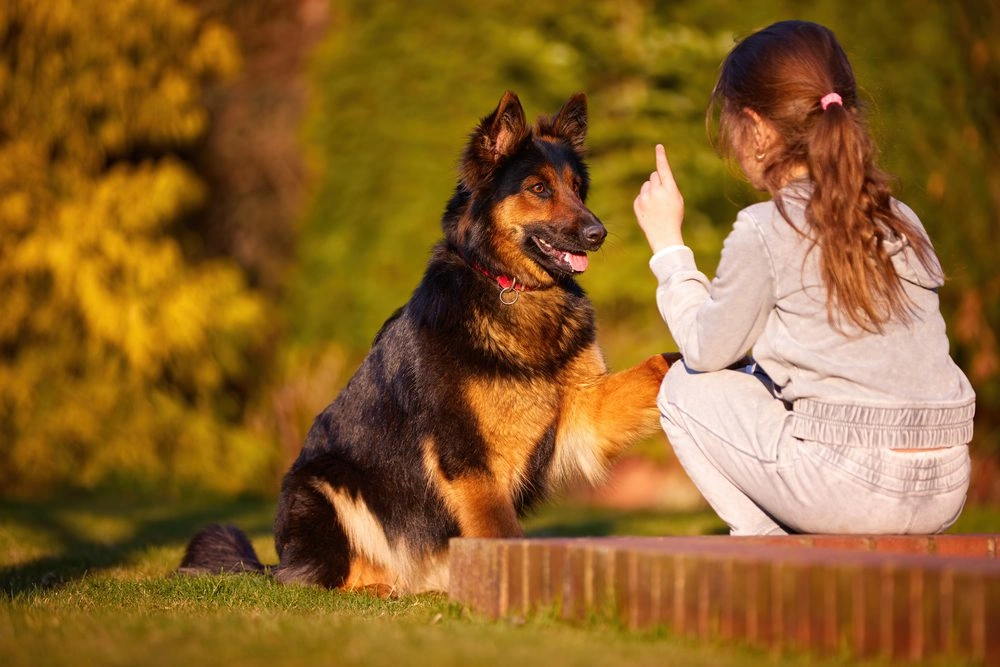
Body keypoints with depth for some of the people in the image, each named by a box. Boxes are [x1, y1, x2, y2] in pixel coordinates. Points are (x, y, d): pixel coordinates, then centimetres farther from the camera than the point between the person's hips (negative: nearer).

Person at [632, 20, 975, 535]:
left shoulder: (763, 232, -7)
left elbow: (706, 350, 4)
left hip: (849, 489, -7)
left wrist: (667, 244, 14)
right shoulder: (900, 223, 11)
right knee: (765, 378, 31)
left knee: (685, 389, 15)